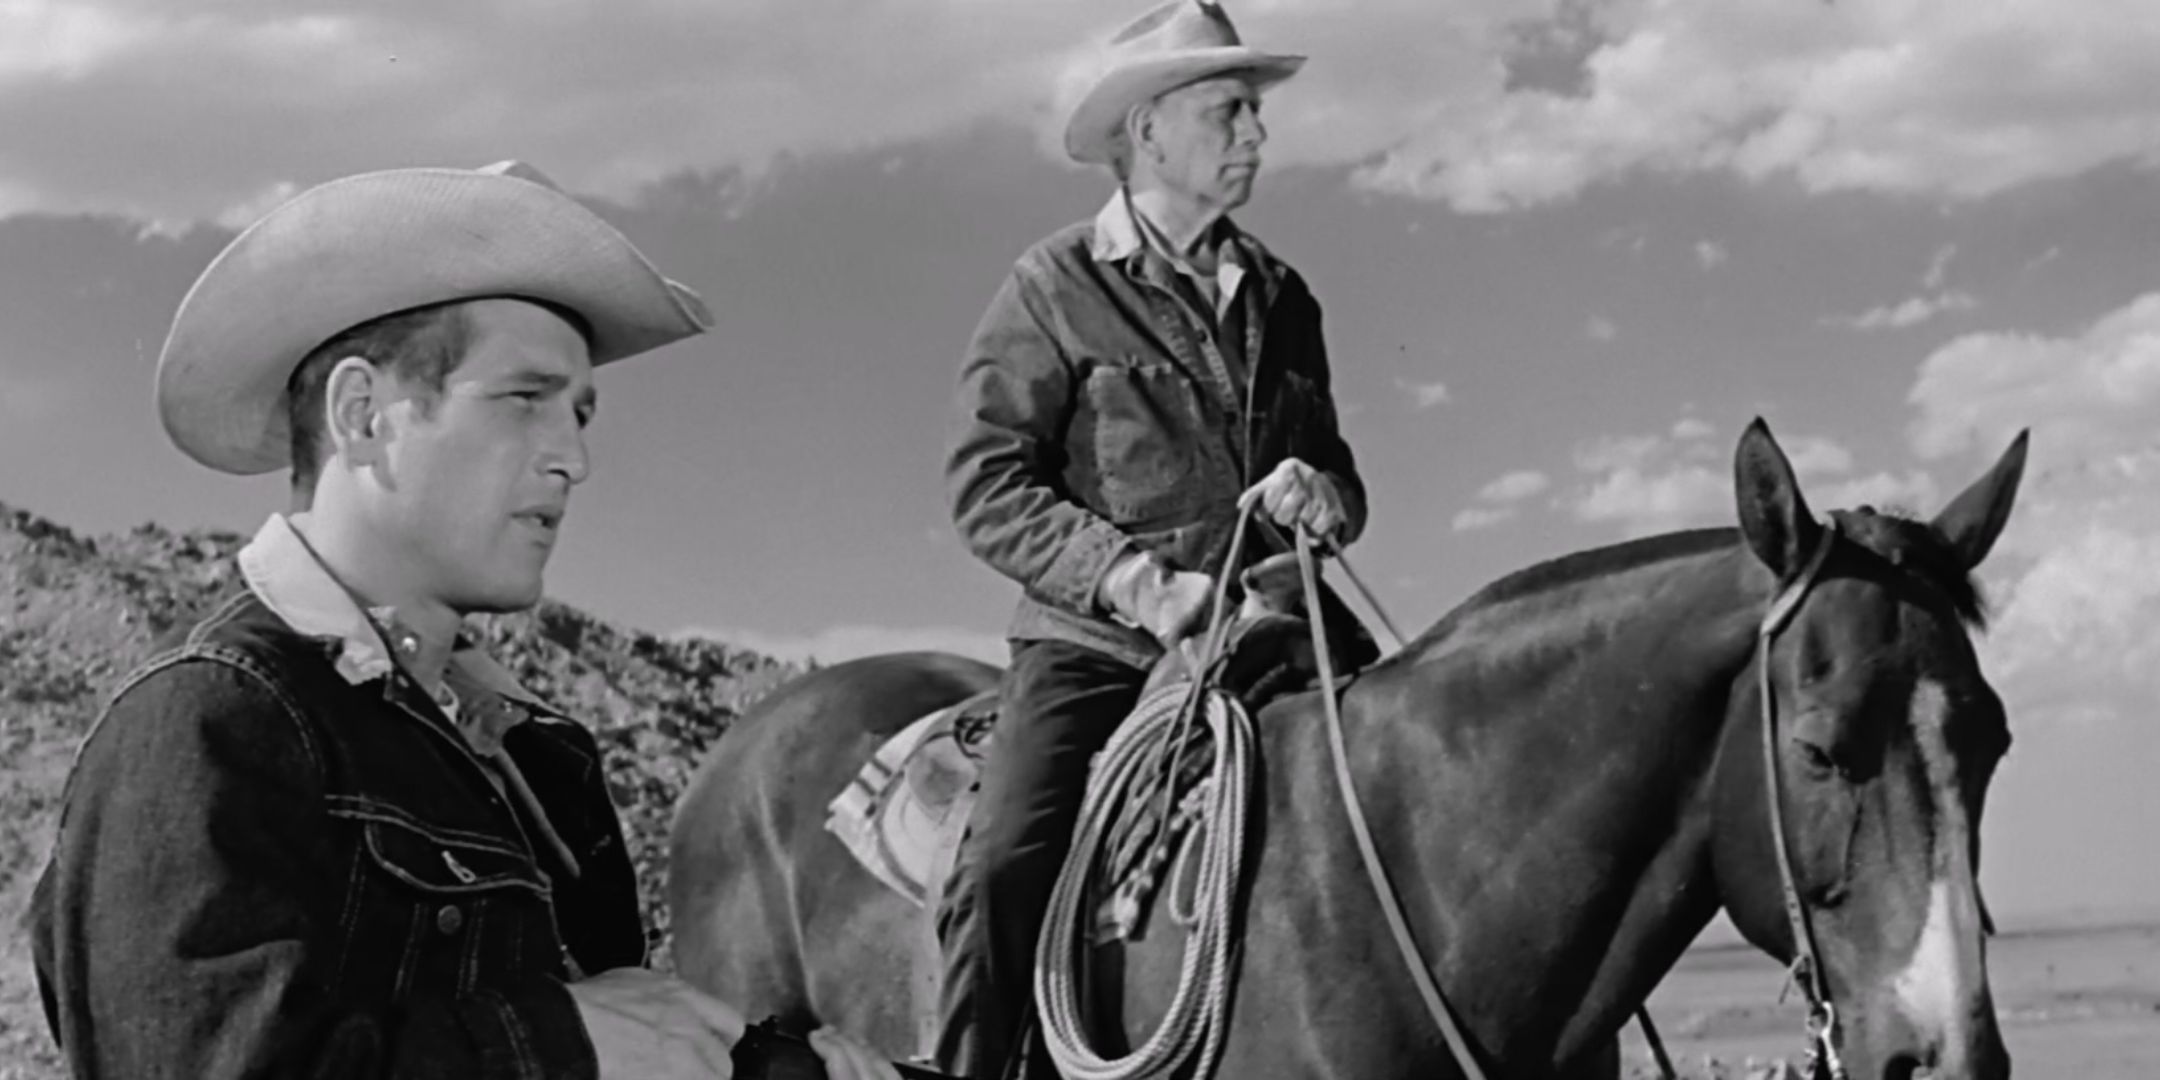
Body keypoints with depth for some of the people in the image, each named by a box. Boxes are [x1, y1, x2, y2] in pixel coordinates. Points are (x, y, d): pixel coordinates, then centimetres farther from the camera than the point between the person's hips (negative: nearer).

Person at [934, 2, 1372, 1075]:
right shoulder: (1056, 287, -1)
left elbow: (1336, 471, 23)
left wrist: (1322, 494, -3)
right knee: (1002, 874, -22)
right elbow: (985, 482, -7)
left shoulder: (1278, 295, 15)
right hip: (1095, 644, -4)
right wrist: (1133, 577, -19)